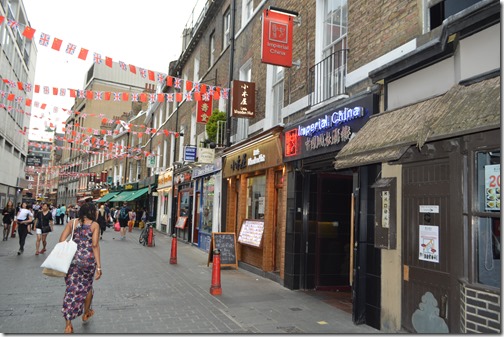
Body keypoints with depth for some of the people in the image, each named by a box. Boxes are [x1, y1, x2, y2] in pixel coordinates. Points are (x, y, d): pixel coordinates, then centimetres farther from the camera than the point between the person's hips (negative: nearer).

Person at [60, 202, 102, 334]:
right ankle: (86, 314, 39)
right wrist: (99, 266, -11)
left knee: (71, 289, 8)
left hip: (73, 258, 2)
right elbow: (95, 245, -11)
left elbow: (61, 240, -3)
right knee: (87, 286, 20)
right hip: (88, 259, -2)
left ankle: (68, 323, 5)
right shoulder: (95, 225, -3)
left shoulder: (72, 223, 5)